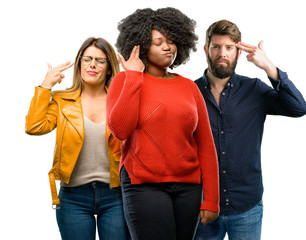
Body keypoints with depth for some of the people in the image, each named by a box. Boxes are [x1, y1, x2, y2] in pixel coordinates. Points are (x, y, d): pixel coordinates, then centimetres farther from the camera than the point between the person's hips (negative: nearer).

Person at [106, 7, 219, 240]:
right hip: (144, 184, -3)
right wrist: (133, 76, -9)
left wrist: (211, 200, 3)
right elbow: (120, 129, -15)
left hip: (188, 186, 4)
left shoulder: (189, 87, 10)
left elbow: (205, 145, 9)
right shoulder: (125, 80, 3)